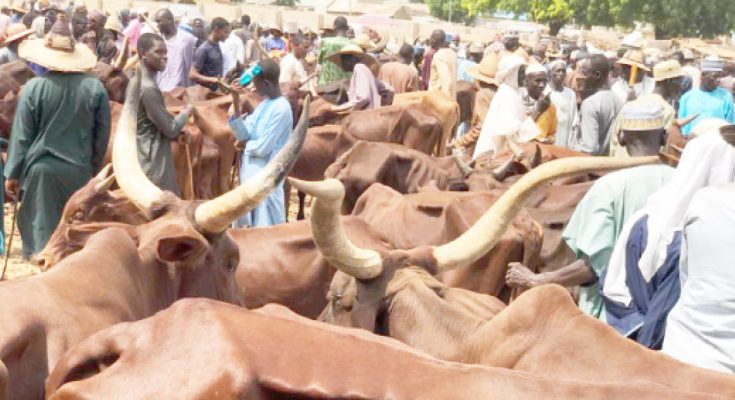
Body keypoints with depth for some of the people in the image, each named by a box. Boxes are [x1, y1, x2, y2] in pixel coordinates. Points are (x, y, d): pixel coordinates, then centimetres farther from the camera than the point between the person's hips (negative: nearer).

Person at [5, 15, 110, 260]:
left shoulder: (33, 88, -11)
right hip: (80, 170, 2)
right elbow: (103, 134, 3)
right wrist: (94, 168, 18)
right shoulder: (95, 87, -6)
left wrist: (12, 174, 6)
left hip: (41, 169, -2)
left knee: (42, 228, 6)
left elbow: (21, 135, -5)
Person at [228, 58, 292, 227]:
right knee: (247, 226, 16)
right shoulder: (264, 105, 9)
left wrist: (245, 145, -2)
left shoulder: (281, 109, -18)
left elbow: (262, 148, -21)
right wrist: (236, 104, -5)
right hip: (251, 174, 9)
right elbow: (243, 134, 3)